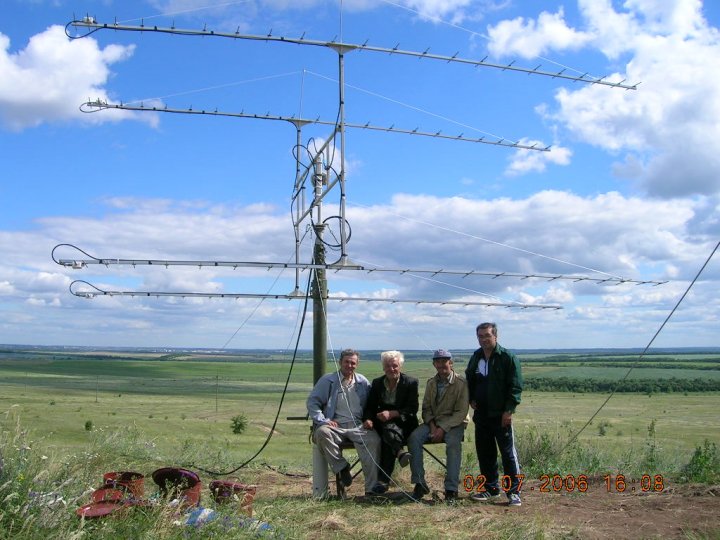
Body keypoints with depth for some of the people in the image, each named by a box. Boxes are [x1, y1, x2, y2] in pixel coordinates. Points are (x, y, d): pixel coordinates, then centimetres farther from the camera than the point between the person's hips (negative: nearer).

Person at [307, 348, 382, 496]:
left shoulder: (363, 382, 17)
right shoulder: (327, 380, 8)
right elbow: (312, 402, 3)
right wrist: (323, 420, -11)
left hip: (358, 427, 1)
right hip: (335, 426, -1)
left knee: (374, 439, -29)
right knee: (322, 432, -35)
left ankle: (372, 488, -27)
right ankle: (341, 468, -18)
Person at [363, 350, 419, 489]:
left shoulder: (411, 382, 0)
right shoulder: (377, 383, 10)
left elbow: (413, 409, -7)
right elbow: (370, 406, 10)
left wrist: (392, 413, -21)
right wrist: (368, 419, -13)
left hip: (404, 424, -3)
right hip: (383, 424, 3)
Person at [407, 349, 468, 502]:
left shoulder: (460, 383, -7)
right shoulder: (431, 383, 10)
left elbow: (461, 412, -11)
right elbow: (426, 408, 12)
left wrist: (443, 429, -20)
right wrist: (432, 426, -8)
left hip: (453, 423, -4)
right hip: (433, 422, 4)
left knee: (453, 443, -35)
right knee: (414, 438, -23)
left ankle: (451, 489, -28)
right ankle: (419, 483, -16)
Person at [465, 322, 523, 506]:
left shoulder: (508, 358, -9)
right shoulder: (476, 357, 11)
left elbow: (516, 386, -11)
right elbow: (469, 380, 25)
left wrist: (509, 410, -15)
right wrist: (471, 399, 11)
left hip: (501, 415, -6)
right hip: (481, 414, 6)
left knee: (508, 453, -2)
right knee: (484, 453, 11)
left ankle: (514, 492, 5)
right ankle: (491, 488, 23)